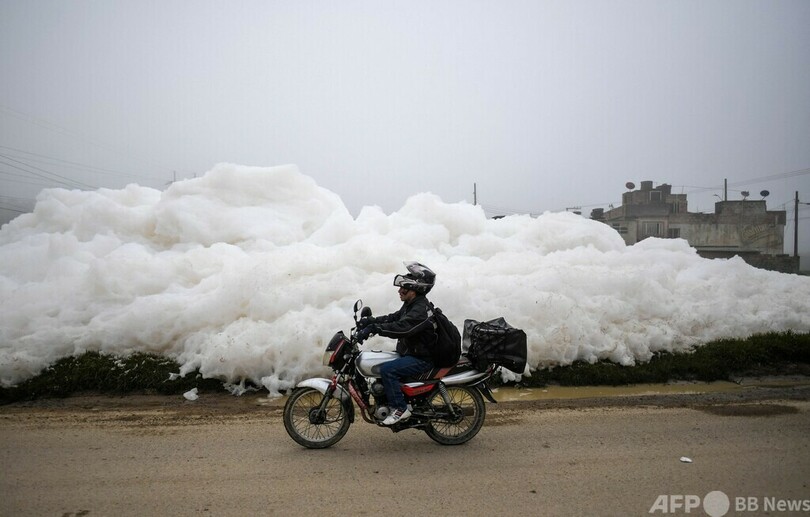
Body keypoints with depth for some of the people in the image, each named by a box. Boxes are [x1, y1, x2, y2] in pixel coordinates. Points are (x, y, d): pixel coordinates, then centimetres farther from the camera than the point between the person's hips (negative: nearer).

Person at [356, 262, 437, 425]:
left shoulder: (422, 309, -23)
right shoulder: (411, 305, 10)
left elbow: (402, 328, -35)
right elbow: (393, 317, 12)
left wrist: (373, 328, -38)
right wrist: (370, 321, -2)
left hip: (422, 358, -10)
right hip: (410, 353, 10)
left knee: (387, 369, -26)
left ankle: (400, 409, -13)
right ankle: (386, 402, 21)